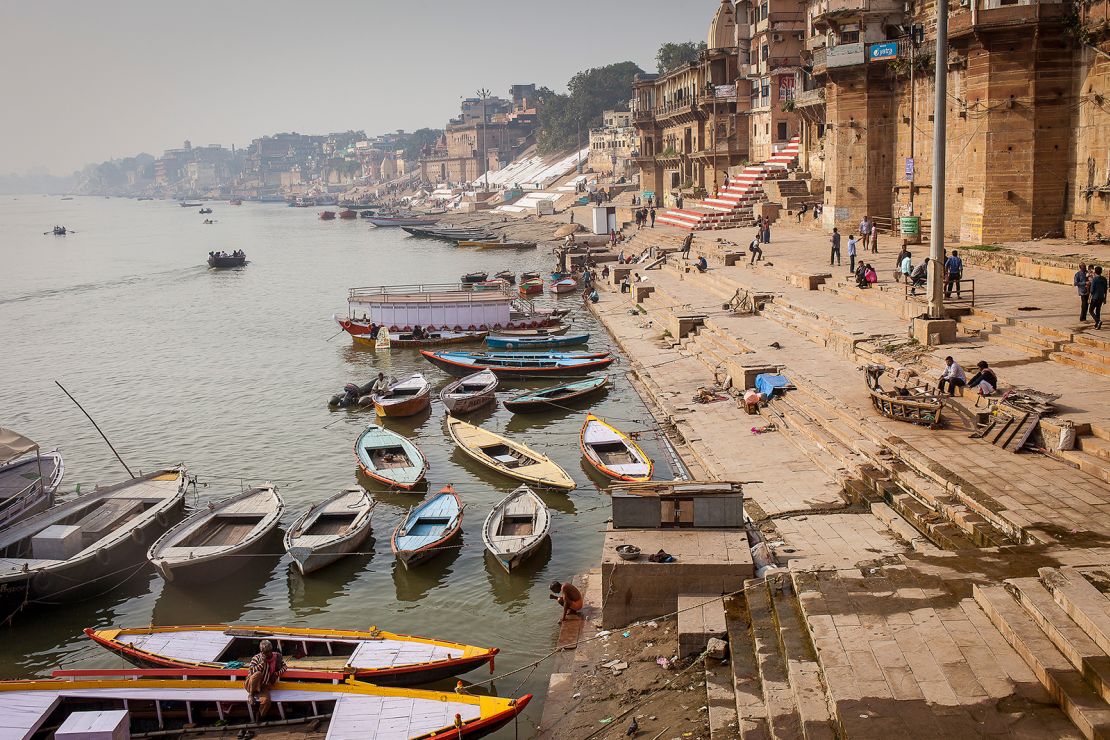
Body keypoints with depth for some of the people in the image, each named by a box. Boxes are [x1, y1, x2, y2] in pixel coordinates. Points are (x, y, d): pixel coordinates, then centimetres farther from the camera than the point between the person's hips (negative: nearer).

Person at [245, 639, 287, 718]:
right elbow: (251, 671, -21)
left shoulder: (277, 656, 3)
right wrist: (262, 663, -25)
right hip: (251, 685, -2)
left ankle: (259, 718, -3)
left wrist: (277, 673, -3)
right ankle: (251, 695, -15)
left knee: (266, 700, -30)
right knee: (258, 674, -37)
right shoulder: (257, 658, -8)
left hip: (263, 686, 2)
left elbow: (284, 666, 16)